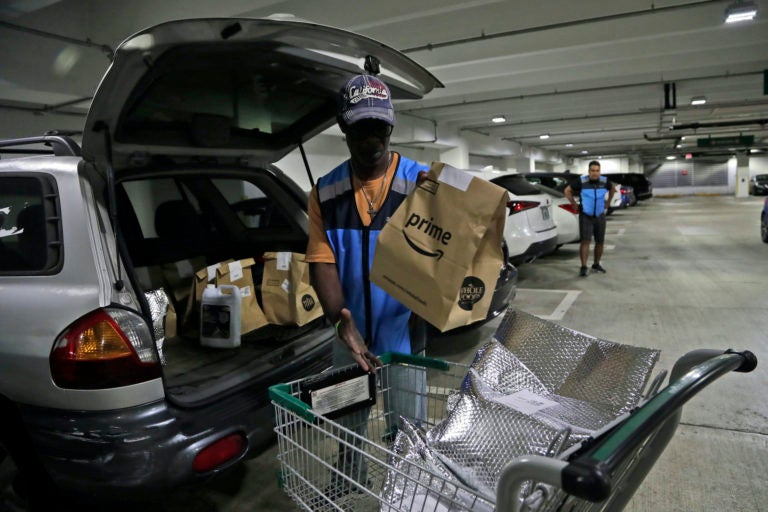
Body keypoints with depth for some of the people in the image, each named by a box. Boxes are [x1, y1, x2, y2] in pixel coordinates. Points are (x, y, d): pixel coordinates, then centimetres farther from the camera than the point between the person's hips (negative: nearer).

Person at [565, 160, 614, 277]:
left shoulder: (604, 181, -3)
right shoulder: (581, 182, -14)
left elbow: (612, 189, 20)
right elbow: (567, 191, -2)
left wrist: (608, 203, 15)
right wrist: (574, 205, -3)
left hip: (600, 216, 4)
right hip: (585, 216, -4)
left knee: (600, 242, 10)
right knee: (585, 241, -13)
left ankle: (596, 265, 25)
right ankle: (583, 267, -12)